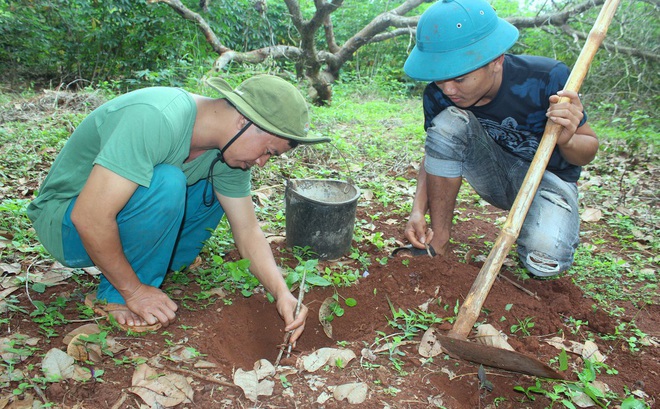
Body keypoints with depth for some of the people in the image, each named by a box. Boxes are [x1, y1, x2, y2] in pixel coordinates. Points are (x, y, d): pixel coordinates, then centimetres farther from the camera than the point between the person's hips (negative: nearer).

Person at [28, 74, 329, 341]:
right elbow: (90, 218, -35)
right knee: (166, 185, -33)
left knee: (224, 187, 2)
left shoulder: (227, 152, -8)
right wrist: (133, 291, -24)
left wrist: (281, 292, -16)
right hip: (64, 221, -7)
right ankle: (114, 298, -13)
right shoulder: (157, 119, -34)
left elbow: (247, 230, -4)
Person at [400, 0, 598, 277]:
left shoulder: (547, 80, -26)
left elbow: (587, 152, -12)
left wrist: (566, 139, -37)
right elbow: (434, 153, -4)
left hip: (547, 177, -2)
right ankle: (438, 241, -17)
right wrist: (418, 209, -21)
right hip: (497, 177, 3)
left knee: (544, 260, -32)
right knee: (448, 121, -27)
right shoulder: (438, 95, -19)